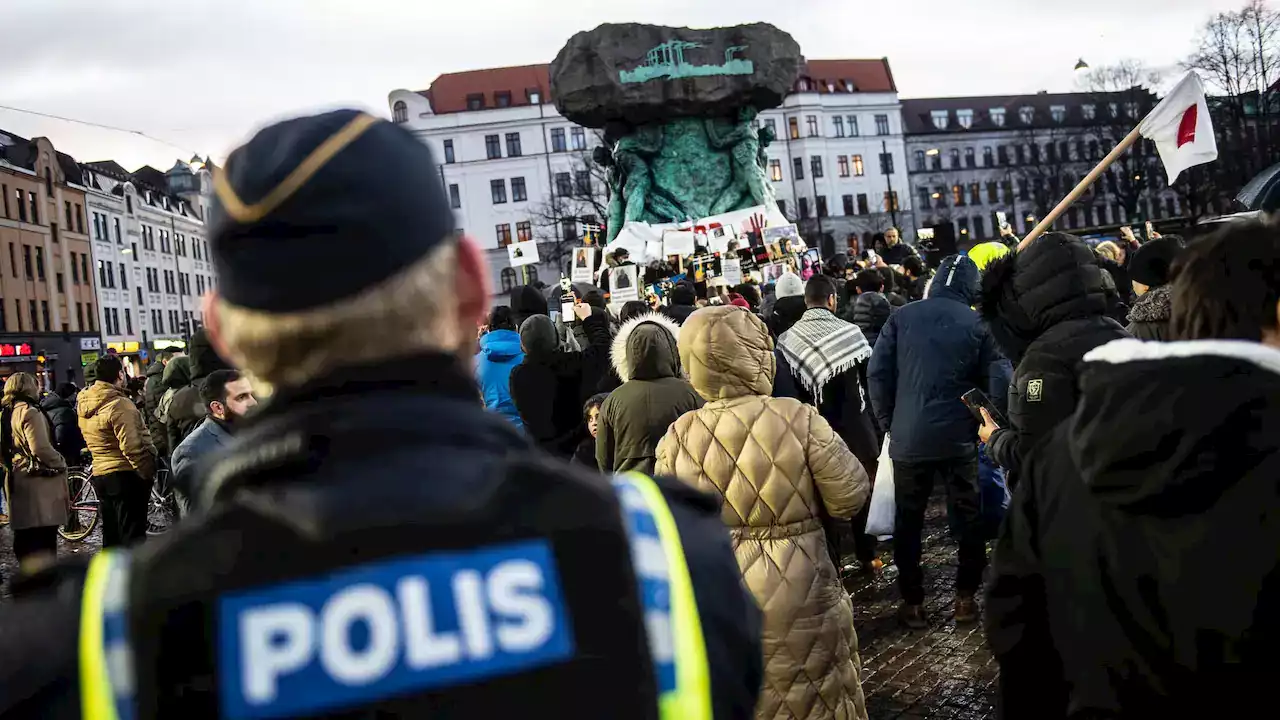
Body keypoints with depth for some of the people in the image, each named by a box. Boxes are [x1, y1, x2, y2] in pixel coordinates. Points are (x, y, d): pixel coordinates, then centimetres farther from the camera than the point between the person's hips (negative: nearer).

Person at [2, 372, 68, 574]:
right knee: (45, 537, -7)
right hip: (39, 480, -9)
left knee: (24, 538, 15)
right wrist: (62, 464, -9)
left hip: (17, 480, 9)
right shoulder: (30, 412, -13)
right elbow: (40, 448, -20)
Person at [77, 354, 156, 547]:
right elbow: (131, 446, -22)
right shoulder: (119, 405, -18)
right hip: (126, 474, -9)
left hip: (100, 473, 9)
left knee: (111, 535, 16)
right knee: (132, 534, -5)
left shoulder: (84, 404, 9)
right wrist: (148, 472, -16)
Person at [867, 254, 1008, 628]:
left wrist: (888, 421, 6)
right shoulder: (977, 324, -2)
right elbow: (998, 381, -8)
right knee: (968, 517, 15)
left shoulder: (901, 317, 0)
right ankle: (965, 596, 17)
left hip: (908, 436, 1)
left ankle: (912, 601, 14)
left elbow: (877, 373, -4)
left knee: (908, 522, 11)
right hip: (959, 436, 0)